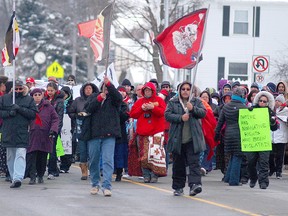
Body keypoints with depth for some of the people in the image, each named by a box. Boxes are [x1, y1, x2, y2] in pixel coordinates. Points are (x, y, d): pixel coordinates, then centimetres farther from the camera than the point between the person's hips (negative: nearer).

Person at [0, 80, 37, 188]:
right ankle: (13, 178, 21)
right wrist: (9, 113, -12)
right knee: (10, 157, 10)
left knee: (20, 155, -14)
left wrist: (20, 109, -14)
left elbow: (33, 114, -4)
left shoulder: (29, 100, 7)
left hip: (22, 133, -3)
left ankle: (18, 178, -24)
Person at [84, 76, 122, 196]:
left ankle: (107, 186, -14)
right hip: (94, 134, 3)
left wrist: (109, 84, -29)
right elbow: (87, 109, 0)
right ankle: (95, 184, 24)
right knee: (93, 160, 10)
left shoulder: (113, 98, 6)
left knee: (108, 160, -11)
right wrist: (99, 99, -12)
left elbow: (118, 97, -17)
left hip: (109, 135, -3)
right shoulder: (94, 97, 13)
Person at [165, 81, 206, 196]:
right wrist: (180, 118, -17)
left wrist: (193, 109, -19)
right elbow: (167, 115, -3)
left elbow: (203, 113, -2)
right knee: (178, 164, 6)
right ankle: (178, 187, 15)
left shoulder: (196, 101, 9)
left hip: (192, 139, -1)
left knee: (194, 161, -13)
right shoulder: (172, 102, 8)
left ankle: (195, 184, -24)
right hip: (177, 138, 1)